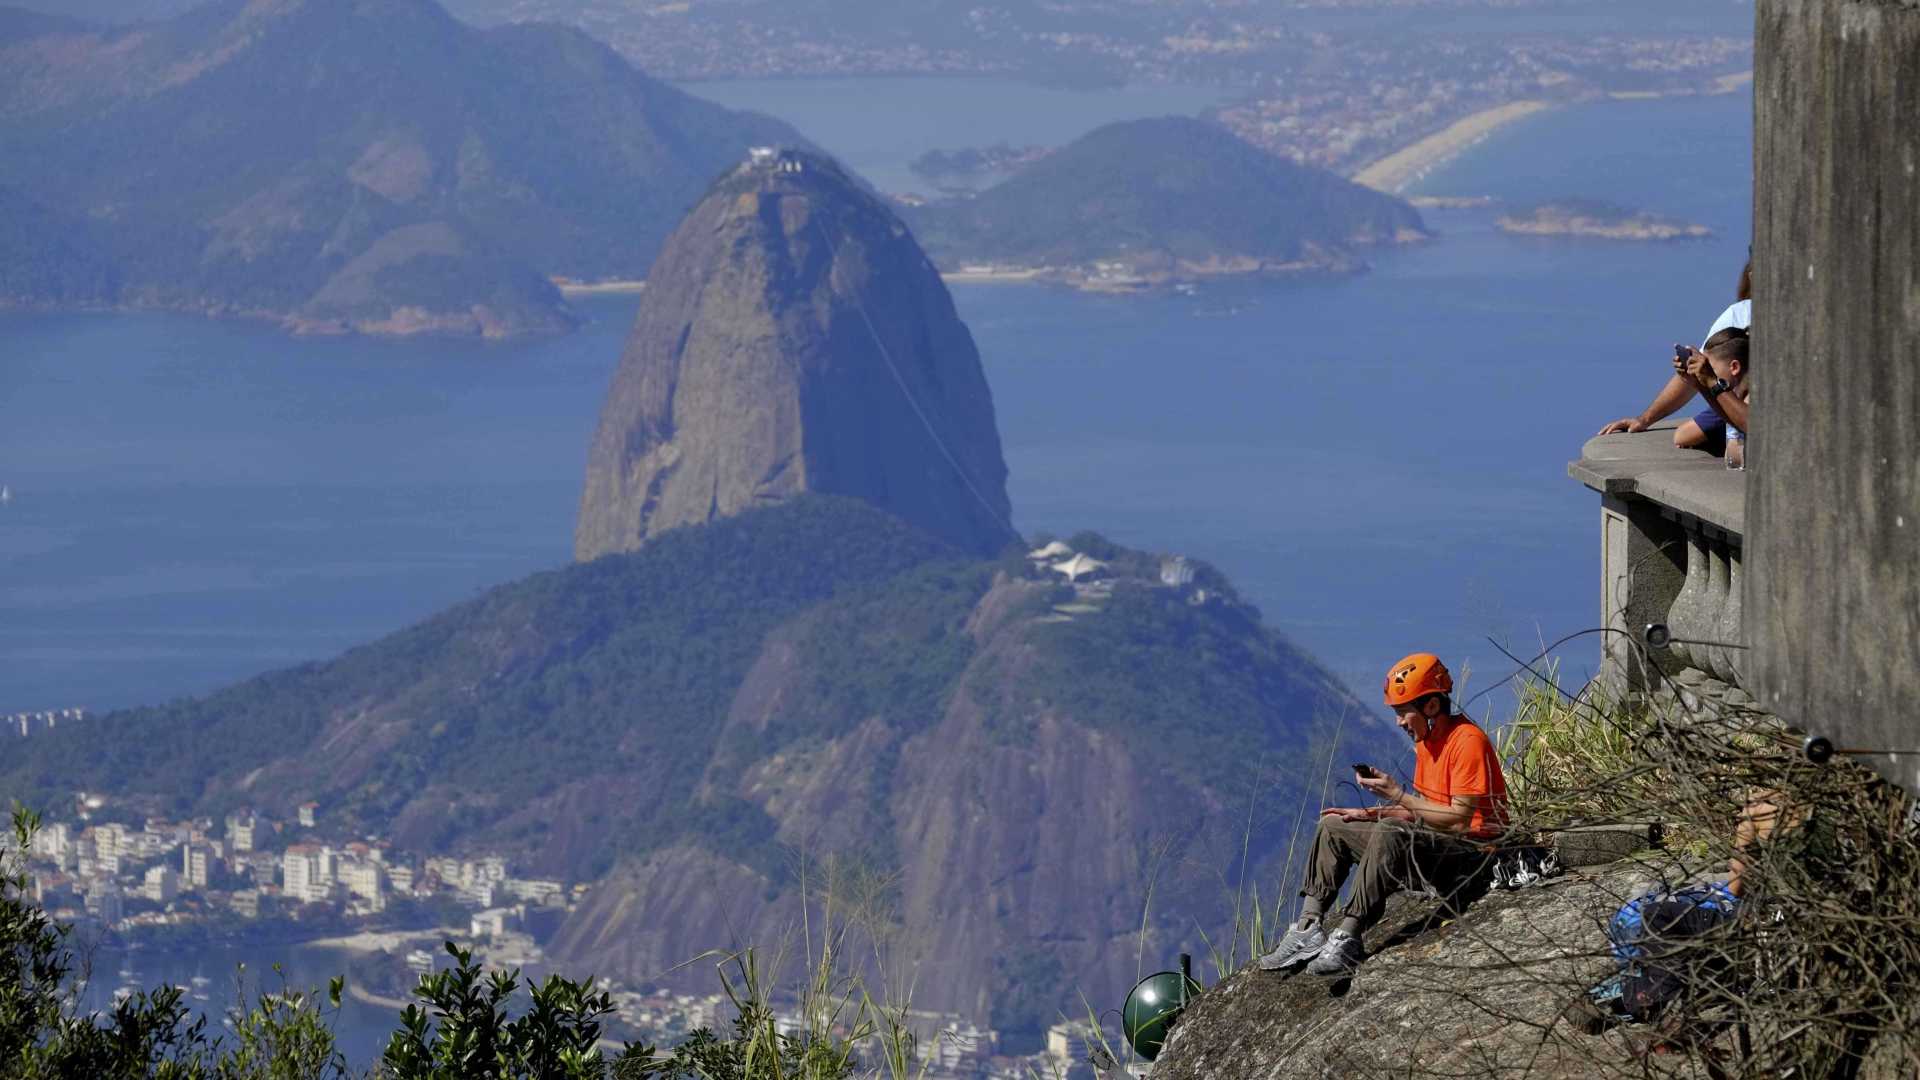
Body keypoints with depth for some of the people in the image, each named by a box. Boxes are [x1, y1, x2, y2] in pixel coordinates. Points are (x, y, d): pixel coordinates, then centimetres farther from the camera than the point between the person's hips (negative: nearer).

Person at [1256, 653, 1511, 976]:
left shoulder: (1467, 741, -17)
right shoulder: (1427, 742, 13)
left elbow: (1459, 819, -21)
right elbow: (1421, 812, 13)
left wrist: (1396, 794, -19)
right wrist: (1369, 814, 0)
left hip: (1470, 852, -10)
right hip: (1434, 843, 10)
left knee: (1389, 834, -36)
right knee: (1333, 827, 8)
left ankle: (1347, 937, -36)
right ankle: (1308, 928, -4)